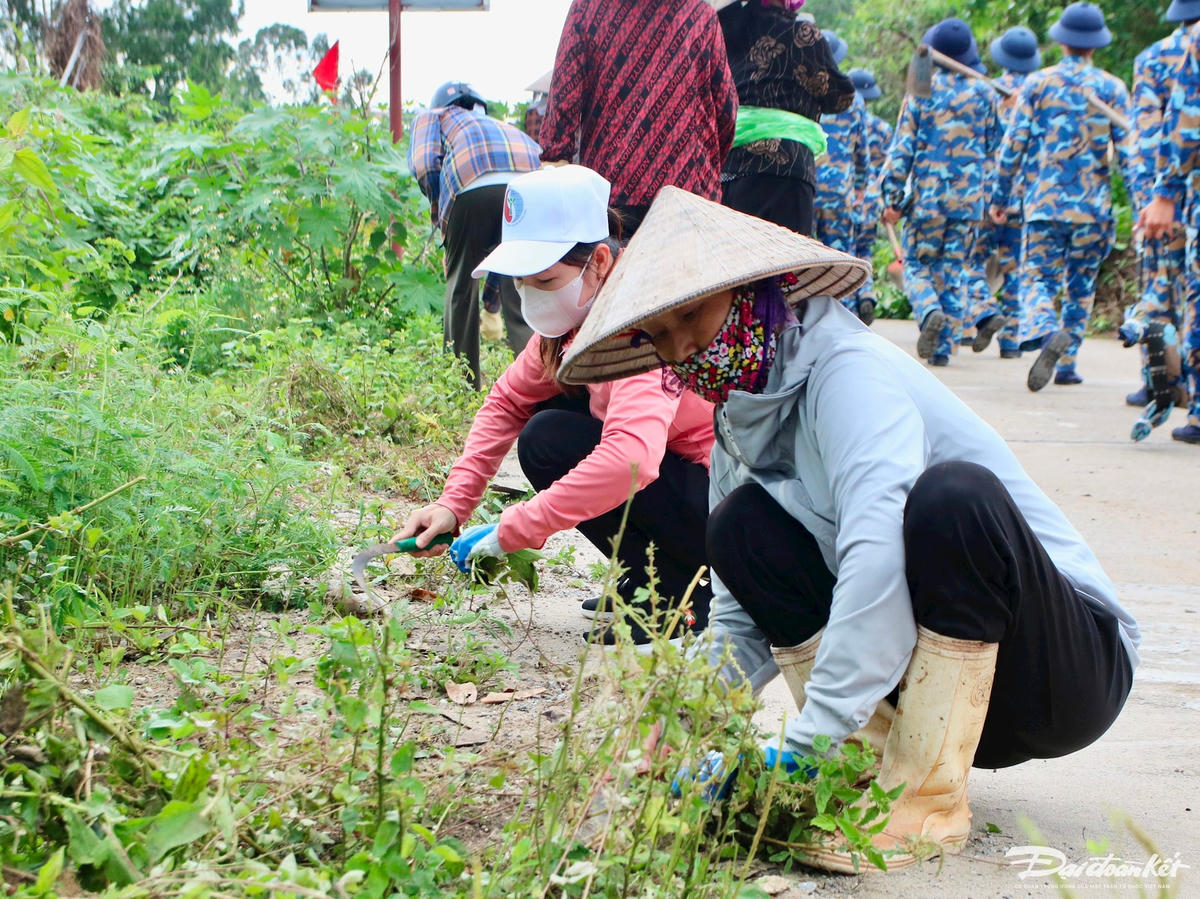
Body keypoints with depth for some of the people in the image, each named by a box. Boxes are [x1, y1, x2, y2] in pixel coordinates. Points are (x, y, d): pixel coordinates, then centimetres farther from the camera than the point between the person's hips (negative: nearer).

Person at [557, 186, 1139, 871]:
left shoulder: (849, 368, -19)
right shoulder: (741, 423, 7)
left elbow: (878, 556, -34)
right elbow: (745, 616, 8)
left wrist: (804, 745, -36)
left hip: (1077, 666, -7)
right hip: (929, 674, 7)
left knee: (953, 493, -35)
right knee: (743, 526, -7)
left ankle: (929, 798, -22)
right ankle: (871, 759, -8)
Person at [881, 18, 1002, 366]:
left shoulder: (922, 90, -2)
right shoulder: (983, 93, 3)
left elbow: (902, 148, -4)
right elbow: (993, 147, 13)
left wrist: (892, 199, -1)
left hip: (926, 195, -2)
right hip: (969, 196, 2)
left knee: (916, 265, 9)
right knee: (954, 270, 7)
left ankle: (930, 312, -20)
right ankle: (943, 346, 2)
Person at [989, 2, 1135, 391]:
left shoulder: (1037, 83, 2)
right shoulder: (1112, 88, 2)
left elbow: (1013, 145, 1)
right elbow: (1128, 151, -3)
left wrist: (999, 198, 8)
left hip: (1043, 202, -1)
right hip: (1093, 206, 1)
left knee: (1036, 279, -1)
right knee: (1081, 286, 14)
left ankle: (1048, 334, -31)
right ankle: (1067, 363, 12)